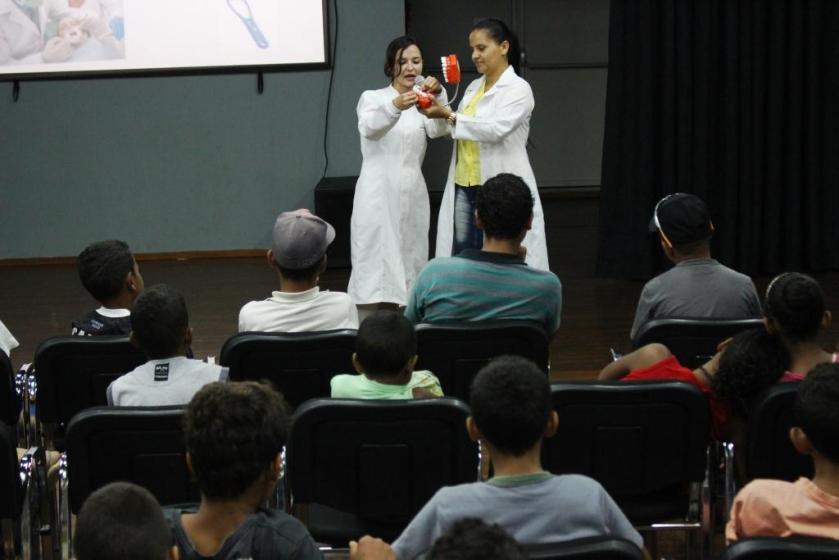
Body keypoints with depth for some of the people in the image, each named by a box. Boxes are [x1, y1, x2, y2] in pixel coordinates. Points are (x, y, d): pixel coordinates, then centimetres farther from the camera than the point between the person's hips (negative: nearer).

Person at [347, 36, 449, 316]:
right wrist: (395, 107, -42)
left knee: (410, 262, 3)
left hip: (412, 194, 4)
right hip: (378, 193, -4)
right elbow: (370, 127, -21)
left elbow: (438, 129, -11)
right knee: (377, 263, -11)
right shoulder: (372, 98, 3)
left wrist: (438, 96, -31)